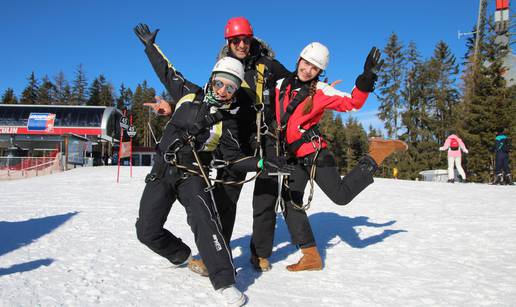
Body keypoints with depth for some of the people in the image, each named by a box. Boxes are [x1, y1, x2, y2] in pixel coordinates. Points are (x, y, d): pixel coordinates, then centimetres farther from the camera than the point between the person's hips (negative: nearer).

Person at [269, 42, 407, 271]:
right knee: (291, 204, 2)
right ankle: (311, 257, 12)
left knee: (341, 196, -12)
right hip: (293, 156, 5)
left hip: (314, 152, -5)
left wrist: (367, 78, -21)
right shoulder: (281, 85, 8)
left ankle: (377, 154, 8)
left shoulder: (321, 91, -5)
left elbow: (352, 102, -10)